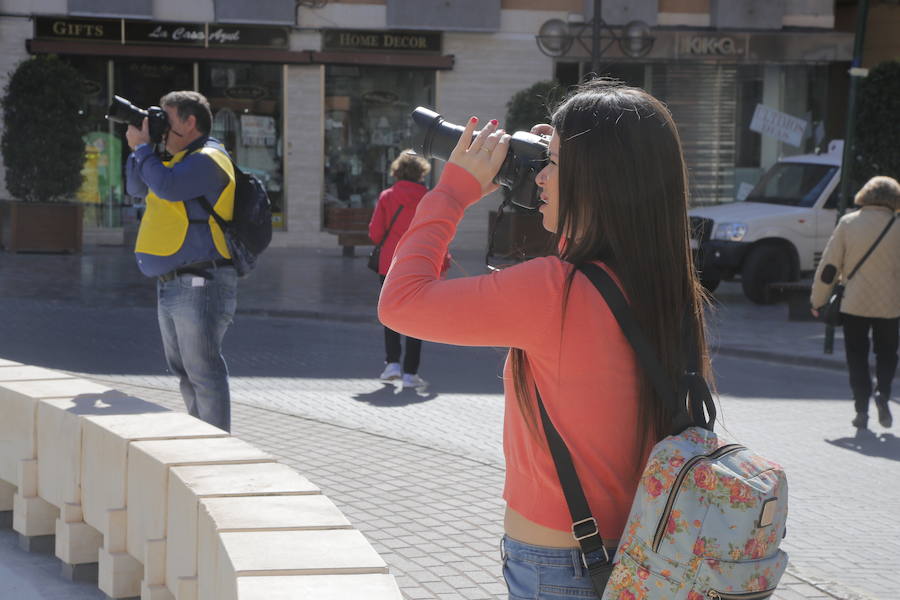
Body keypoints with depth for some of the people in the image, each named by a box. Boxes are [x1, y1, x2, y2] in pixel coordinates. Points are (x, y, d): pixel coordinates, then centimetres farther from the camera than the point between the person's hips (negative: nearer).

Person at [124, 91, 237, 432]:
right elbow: (138, 188, 24)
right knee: (184, 371, 15)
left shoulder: (208, 159, -10)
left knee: (203, 371, -10)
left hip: (200, 286, -10)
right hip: (170, 285, 10)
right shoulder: (177, 159, 21)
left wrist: (142, 147, -10)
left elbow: (167, 185, -25)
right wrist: (139, 147, 10)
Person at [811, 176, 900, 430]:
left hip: (854, 303, 0)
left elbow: (829, 265, -3)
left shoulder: (848, 223, -3)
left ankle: (861, 409, 4)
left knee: (857, 357, 10)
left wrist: (818, 300, 6)